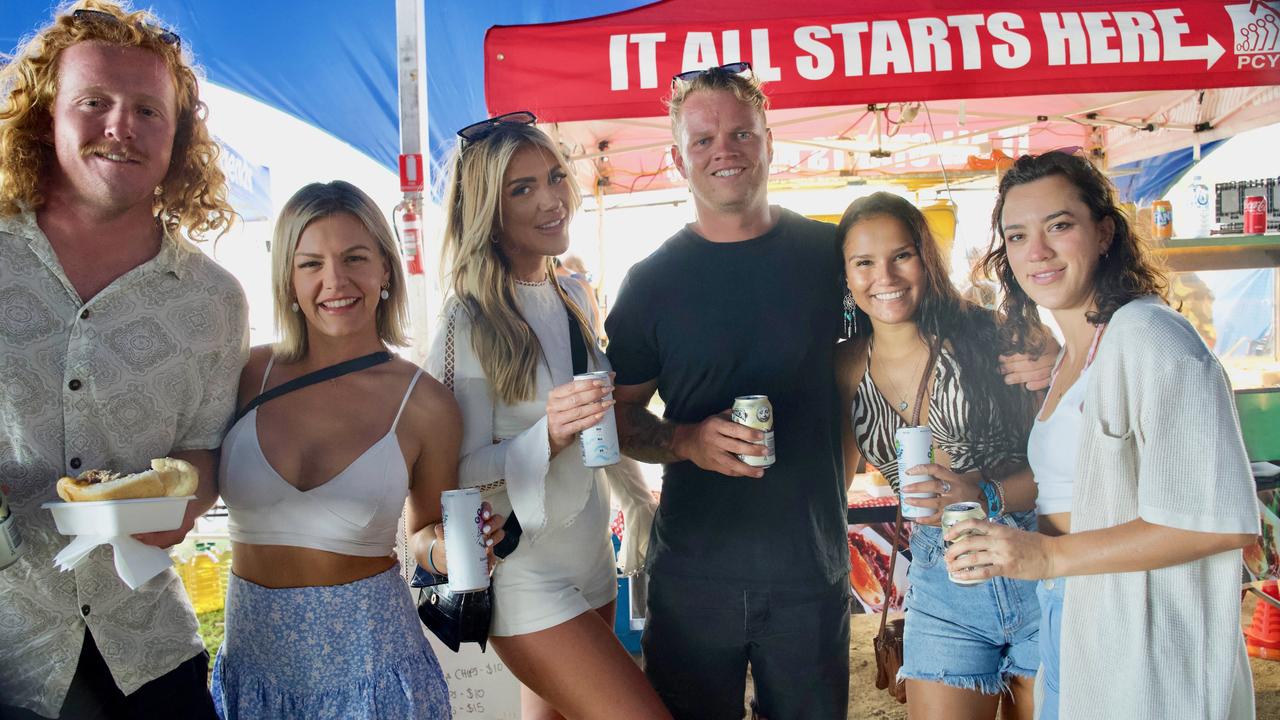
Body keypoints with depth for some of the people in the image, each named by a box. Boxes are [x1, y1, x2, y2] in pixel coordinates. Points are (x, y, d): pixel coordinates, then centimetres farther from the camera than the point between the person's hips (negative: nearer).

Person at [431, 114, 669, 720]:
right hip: (525, 585, -6)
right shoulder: (469, 323, -17)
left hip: (592, 563, 7)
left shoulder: (572, 295, 4)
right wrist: (547, 436, -29)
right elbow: (460, 472, -16)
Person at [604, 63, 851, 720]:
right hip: (693, 571, 0)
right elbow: (621, 415, 3)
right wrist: (689, 441, -15)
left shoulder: (831, 254, 1)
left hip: (812, 566, 1)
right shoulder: (651, 282, -1)